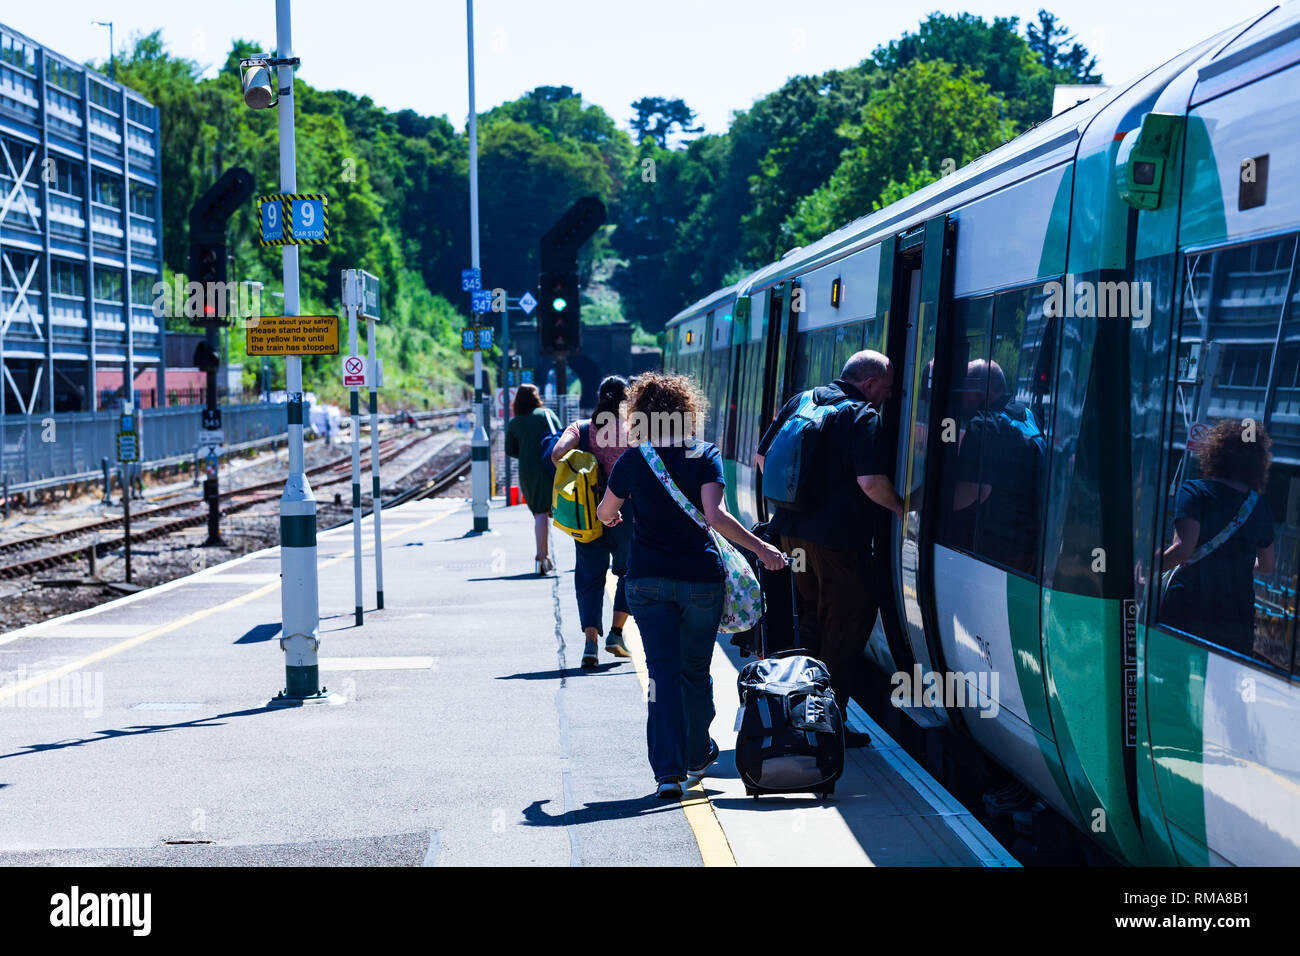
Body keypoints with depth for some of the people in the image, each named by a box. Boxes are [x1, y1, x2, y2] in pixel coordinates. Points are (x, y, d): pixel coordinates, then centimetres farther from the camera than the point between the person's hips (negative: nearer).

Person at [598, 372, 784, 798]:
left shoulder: (633, 460, -2)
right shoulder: (705, 455, -6)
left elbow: (605, 513, 13)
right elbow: (715, 516, -19)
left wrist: (611, 516, 37)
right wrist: (760, 548, -12)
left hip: (648, 579, 0)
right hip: (701, 578, 0)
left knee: (663, 672, 1)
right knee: (695, 671, 16)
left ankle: (669, 769, -9)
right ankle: (697, 755, 32)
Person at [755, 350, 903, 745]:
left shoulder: (802, 400, 11)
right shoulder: (864, 416, -11)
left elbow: (763, 457, 14)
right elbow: (870, 481, -21)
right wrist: (901, 508, -5)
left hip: (792, 531, 8)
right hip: (838, 538, -8)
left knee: (810, 619, 21)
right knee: (847, 626, 3)